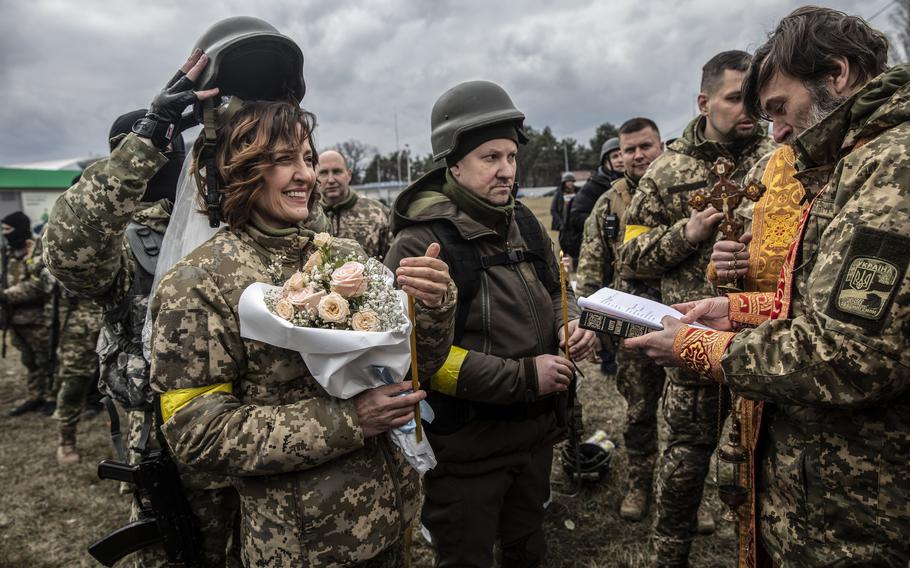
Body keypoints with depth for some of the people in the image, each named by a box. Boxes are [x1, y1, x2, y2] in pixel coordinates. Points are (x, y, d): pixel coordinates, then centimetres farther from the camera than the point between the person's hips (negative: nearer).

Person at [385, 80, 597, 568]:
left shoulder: (525, 224, 2)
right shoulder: (419, 243, -20)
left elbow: (556, 291, 18)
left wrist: (568, 327, -5)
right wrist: (521, 377, -25)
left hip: (537, 431, 7)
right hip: (465, 448, -6)